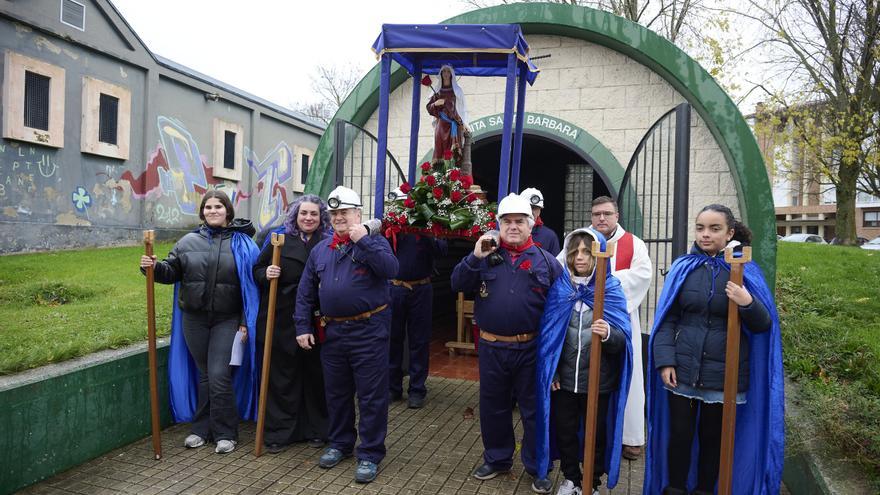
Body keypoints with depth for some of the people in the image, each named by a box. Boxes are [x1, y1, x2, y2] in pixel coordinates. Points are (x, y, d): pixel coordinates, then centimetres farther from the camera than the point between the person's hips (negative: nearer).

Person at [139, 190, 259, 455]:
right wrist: (154, 267, -14)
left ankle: (225, 433, 10)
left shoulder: (241, 243, -3)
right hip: (194, 319, 3)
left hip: (227, 320, -3)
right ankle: (202, 428, 28)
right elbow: (171, 271, 8)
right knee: (204, 375, 14)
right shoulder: (188, 242, 5)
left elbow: (251, 285, -4)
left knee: (219, 376, -7)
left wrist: (246, 323, -7)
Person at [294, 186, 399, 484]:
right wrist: (303, 327, 5)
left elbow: (391, 269, -22)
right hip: (333, 332, 5)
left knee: (371, 396, 1)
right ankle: (340, 444, 36)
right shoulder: (320, 249, 11)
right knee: (336, 392, 17)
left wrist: (363, 240, -23)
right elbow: (305, 292, 12)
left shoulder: (374, 242, -3)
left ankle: (370, 455, 14)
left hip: (369, 331, -5)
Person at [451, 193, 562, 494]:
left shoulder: (546, 261, 0)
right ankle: (497, 459, 36)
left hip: (530, 349, -2)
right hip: (491, 348, 2)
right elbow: (457, 285, -3)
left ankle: (538, 468, 27)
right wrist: (475, 257, -16)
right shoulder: (486, 255, 4)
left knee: (534, 410, 10)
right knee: (493, 407, 16)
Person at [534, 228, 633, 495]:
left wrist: (608, 334, -33)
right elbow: (546, 332, 1)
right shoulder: (558, 286, -2)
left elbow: (623, 338, -11)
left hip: (598, 378, -1)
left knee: (596, 432, 14)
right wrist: (550, 370, -2)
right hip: (563, 376, 2)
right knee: (564, 430, 15)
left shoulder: (612, 288, -6)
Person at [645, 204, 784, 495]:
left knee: (713, 438, 14)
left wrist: (748, 304, -23)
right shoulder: (683, 267, -1)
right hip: (682, 372, 1)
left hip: (724, 375, 0)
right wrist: (665, 361, -7)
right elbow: (667, 319, 1)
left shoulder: (746, 271, -3)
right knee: (679, 435, 9)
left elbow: (764, 326, -2)